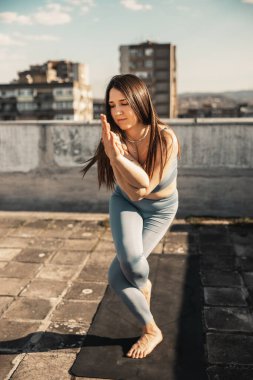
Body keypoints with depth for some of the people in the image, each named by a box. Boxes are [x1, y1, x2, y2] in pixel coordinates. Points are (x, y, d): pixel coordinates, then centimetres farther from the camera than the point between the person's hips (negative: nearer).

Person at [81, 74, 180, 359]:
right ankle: (151, 330, 6)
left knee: (117, 274, -13)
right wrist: (114, 152, -44)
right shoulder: (115, 137, -22)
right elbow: (132, 191, -28)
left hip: (160, 208, -2)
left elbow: (146, 186, -28)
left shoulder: (165, 138, -28)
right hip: (126, 202, 2)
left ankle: (141, 287, 27)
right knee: (128, 258, -24)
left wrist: (118, 155, -41)